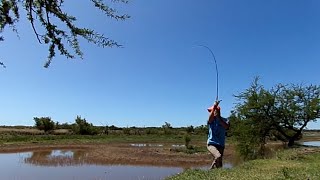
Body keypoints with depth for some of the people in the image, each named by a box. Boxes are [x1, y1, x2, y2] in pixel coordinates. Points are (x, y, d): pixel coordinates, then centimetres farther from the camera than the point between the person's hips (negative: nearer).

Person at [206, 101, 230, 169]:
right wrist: (214, 107, -38)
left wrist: (219, 118, -23)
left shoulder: (225, 120, 5)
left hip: (221, 145, 4)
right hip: (211, 143, -3)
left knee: (219, 164, 6)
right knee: (218, 156, -27)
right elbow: (210, 117, -27)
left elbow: (226, 126, -17)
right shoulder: (211, 120, -1)